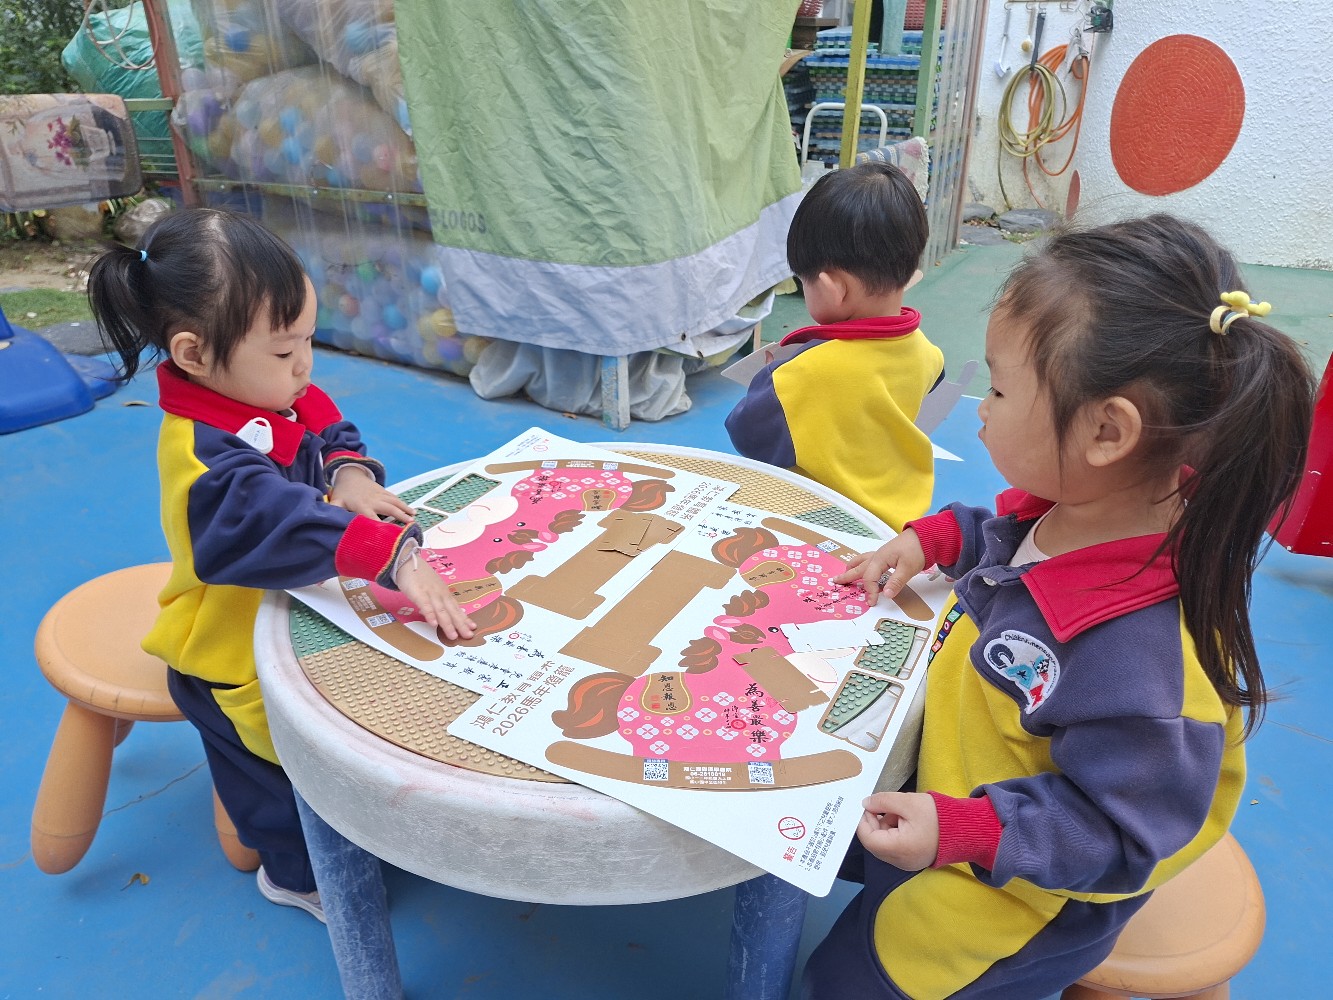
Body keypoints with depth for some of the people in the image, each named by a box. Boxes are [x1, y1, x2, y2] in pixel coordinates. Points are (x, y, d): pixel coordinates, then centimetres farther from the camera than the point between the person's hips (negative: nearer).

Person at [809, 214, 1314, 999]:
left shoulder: (1143, 658, -43)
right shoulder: (1086, 503, -18)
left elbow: (1116, 834, -30)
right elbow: (1007, 541, 7)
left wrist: (963, 833, -36)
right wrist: (933, 537, -8)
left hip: (1020, 889, -7)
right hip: (951, 780, 8)